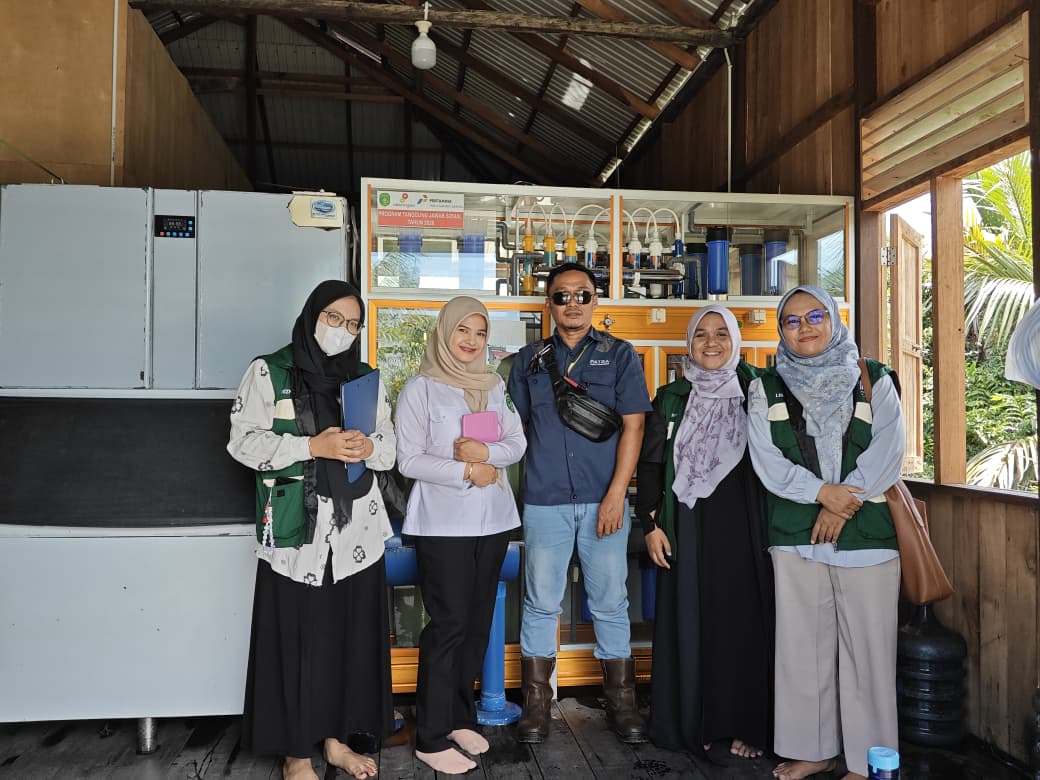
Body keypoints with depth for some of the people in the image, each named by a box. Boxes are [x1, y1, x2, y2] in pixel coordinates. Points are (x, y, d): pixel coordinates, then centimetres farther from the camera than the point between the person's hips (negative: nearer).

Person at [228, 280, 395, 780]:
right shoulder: (269, 372, 0)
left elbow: (389, 450, 14)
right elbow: (244, 442, -7)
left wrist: (368, 447, -9)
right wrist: (314, 446, -16)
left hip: (356, 528, 4)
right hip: (296, 530, -4)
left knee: (351, 634, 7)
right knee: (296, 638, 0)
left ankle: (336, 738, 26)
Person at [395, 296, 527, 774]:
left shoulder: (494, 387, 11)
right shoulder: (420, 389, -5)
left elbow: (518, 444, 6)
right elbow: (410, 461, -10)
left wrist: (485, 452, -13)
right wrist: (467, 473, -16)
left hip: (493, 519, 5)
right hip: (443, 523, -5)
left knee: (477, 622, 11)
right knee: (449, 625, -3)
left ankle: (460, 717, 26)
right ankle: (431, 738, 9)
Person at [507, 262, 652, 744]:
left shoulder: (619, 355, 5)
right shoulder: (529, 359, 11)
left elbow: (632, 426, -1)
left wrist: (616, 494, -9)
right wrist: (512, 486, 4)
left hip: (603, 500, -1)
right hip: (544, 501, 1)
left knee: (610, 604, 6)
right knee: (540, 604, 7)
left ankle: (622, 703, 21)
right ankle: (536, 704, 19)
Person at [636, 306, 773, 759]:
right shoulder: (672, 398, 6)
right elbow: (650, 463, 7)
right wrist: (651, 523, 0)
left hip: (743, 525, 0)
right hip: (688, 526, 1)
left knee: (744, 621, 2)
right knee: (690, 620, 5)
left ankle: (744, 725, 15)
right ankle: (692, 721, 17)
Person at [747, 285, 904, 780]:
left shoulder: (874, 381, 7)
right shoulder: (766, 389, 8)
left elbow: (887, 451, -3)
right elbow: (766, 460, -1)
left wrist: (841, 505, -12)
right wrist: (822, 492, -13)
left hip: (866, 532, -1)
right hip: (796, 535, 1)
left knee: (866, 647, 1)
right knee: (803, 644, 6)